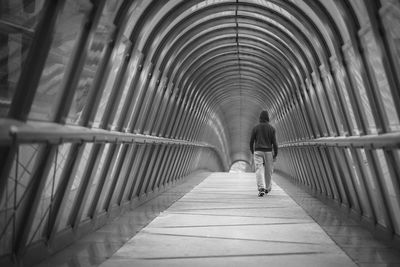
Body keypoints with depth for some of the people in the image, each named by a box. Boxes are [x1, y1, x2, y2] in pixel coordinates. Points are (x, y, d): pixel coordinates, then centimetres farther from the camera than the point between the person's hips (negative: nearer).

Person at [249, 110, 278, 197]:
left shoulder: (255, 128, 0)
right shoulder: (271, 128, -2)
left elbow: (251, 141, 3)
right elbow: (274, 142, -5)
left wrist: (252, 151, 19)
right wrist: (275, 154, 3)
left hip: (258, 151, -1)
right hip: (268, 152, 1)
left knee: (259, 170, -5)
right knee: (268, 171, 14)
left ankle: (261, 189, -21)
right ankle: (267, 188, 29)